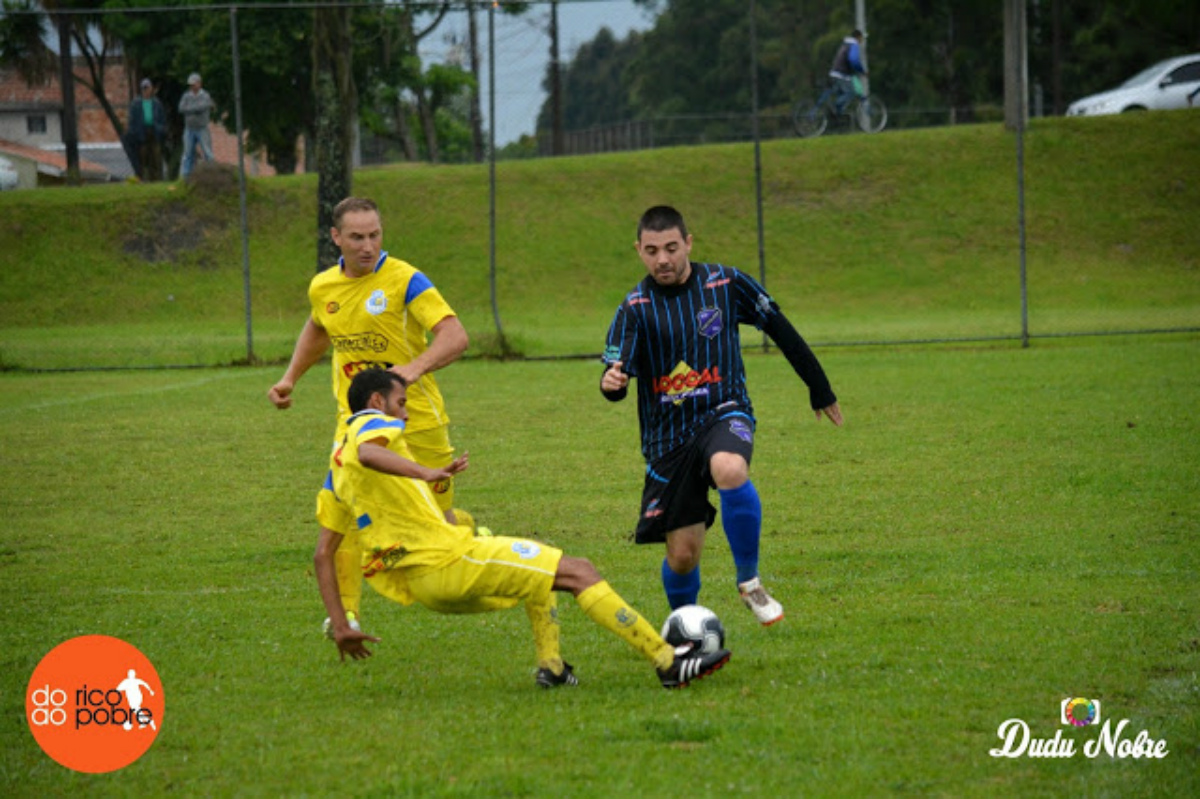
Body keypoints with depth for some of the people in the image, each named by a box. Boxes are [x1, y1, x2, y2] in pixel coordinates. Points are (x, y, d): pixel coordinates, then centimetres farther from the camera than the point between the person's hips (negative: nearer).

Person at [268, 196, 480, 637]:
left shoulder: (404, 280, -15)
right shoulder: (323, 287, 2)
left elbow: (455, 336, -25)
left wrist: (414, 368, -41)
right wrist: (290, 378, 19)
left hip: (416, 420, -4)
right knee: (335, 511, -12)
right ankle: (345, 612, -2)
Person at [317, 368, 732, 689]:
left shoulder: (337, 463, 21)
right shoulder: (373, 424, -3)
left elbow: (322, 554, 18)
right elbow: (367, 454, -31)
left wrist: (341, 626, 19)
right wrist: (425, 473, -45)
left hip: (417, 586, 9)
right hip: (445, 560, -9)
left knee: (539, 561, 30)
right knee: (579, 572, -7)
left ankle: (551, 666, 14)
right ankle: (669, 662, -11)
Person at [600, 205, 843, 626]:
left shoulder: (725, 284, -1)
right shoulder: (635, 308, -3)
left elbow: (781, 330, 11)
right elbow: (616, 373, -12)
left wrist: (820, 391, 18)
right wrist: (611, 383, -38)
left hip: (724, 415, -1)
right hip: (668, 436, 1)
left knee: (729, 470, -37)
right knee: (682, 555, -2)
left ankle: (749, 581, -18)